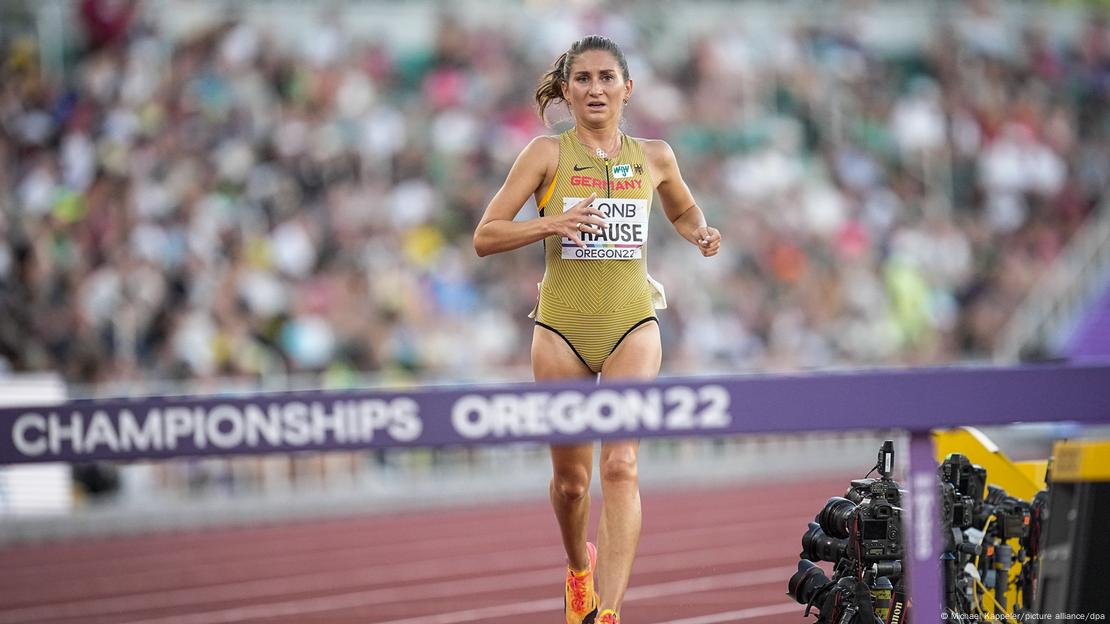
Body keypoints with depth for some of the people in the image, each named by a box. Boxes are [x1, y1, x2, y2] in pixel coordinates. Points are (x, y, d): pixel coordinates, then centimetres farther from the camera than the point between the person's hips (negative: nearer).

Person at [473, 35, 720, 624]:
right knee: (571, 479, 9)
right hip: (562, 329, 0)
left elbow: (683, 210, 27)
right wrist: (550, 224, -20)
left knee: (620, 465, -17)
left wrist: (701, 232, 4)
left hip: (632, 325, 0)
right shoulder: (547, 154, -2)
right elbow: (485, 237, -4)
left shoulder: (654, 156, 6)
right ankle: (578, 565, 42)